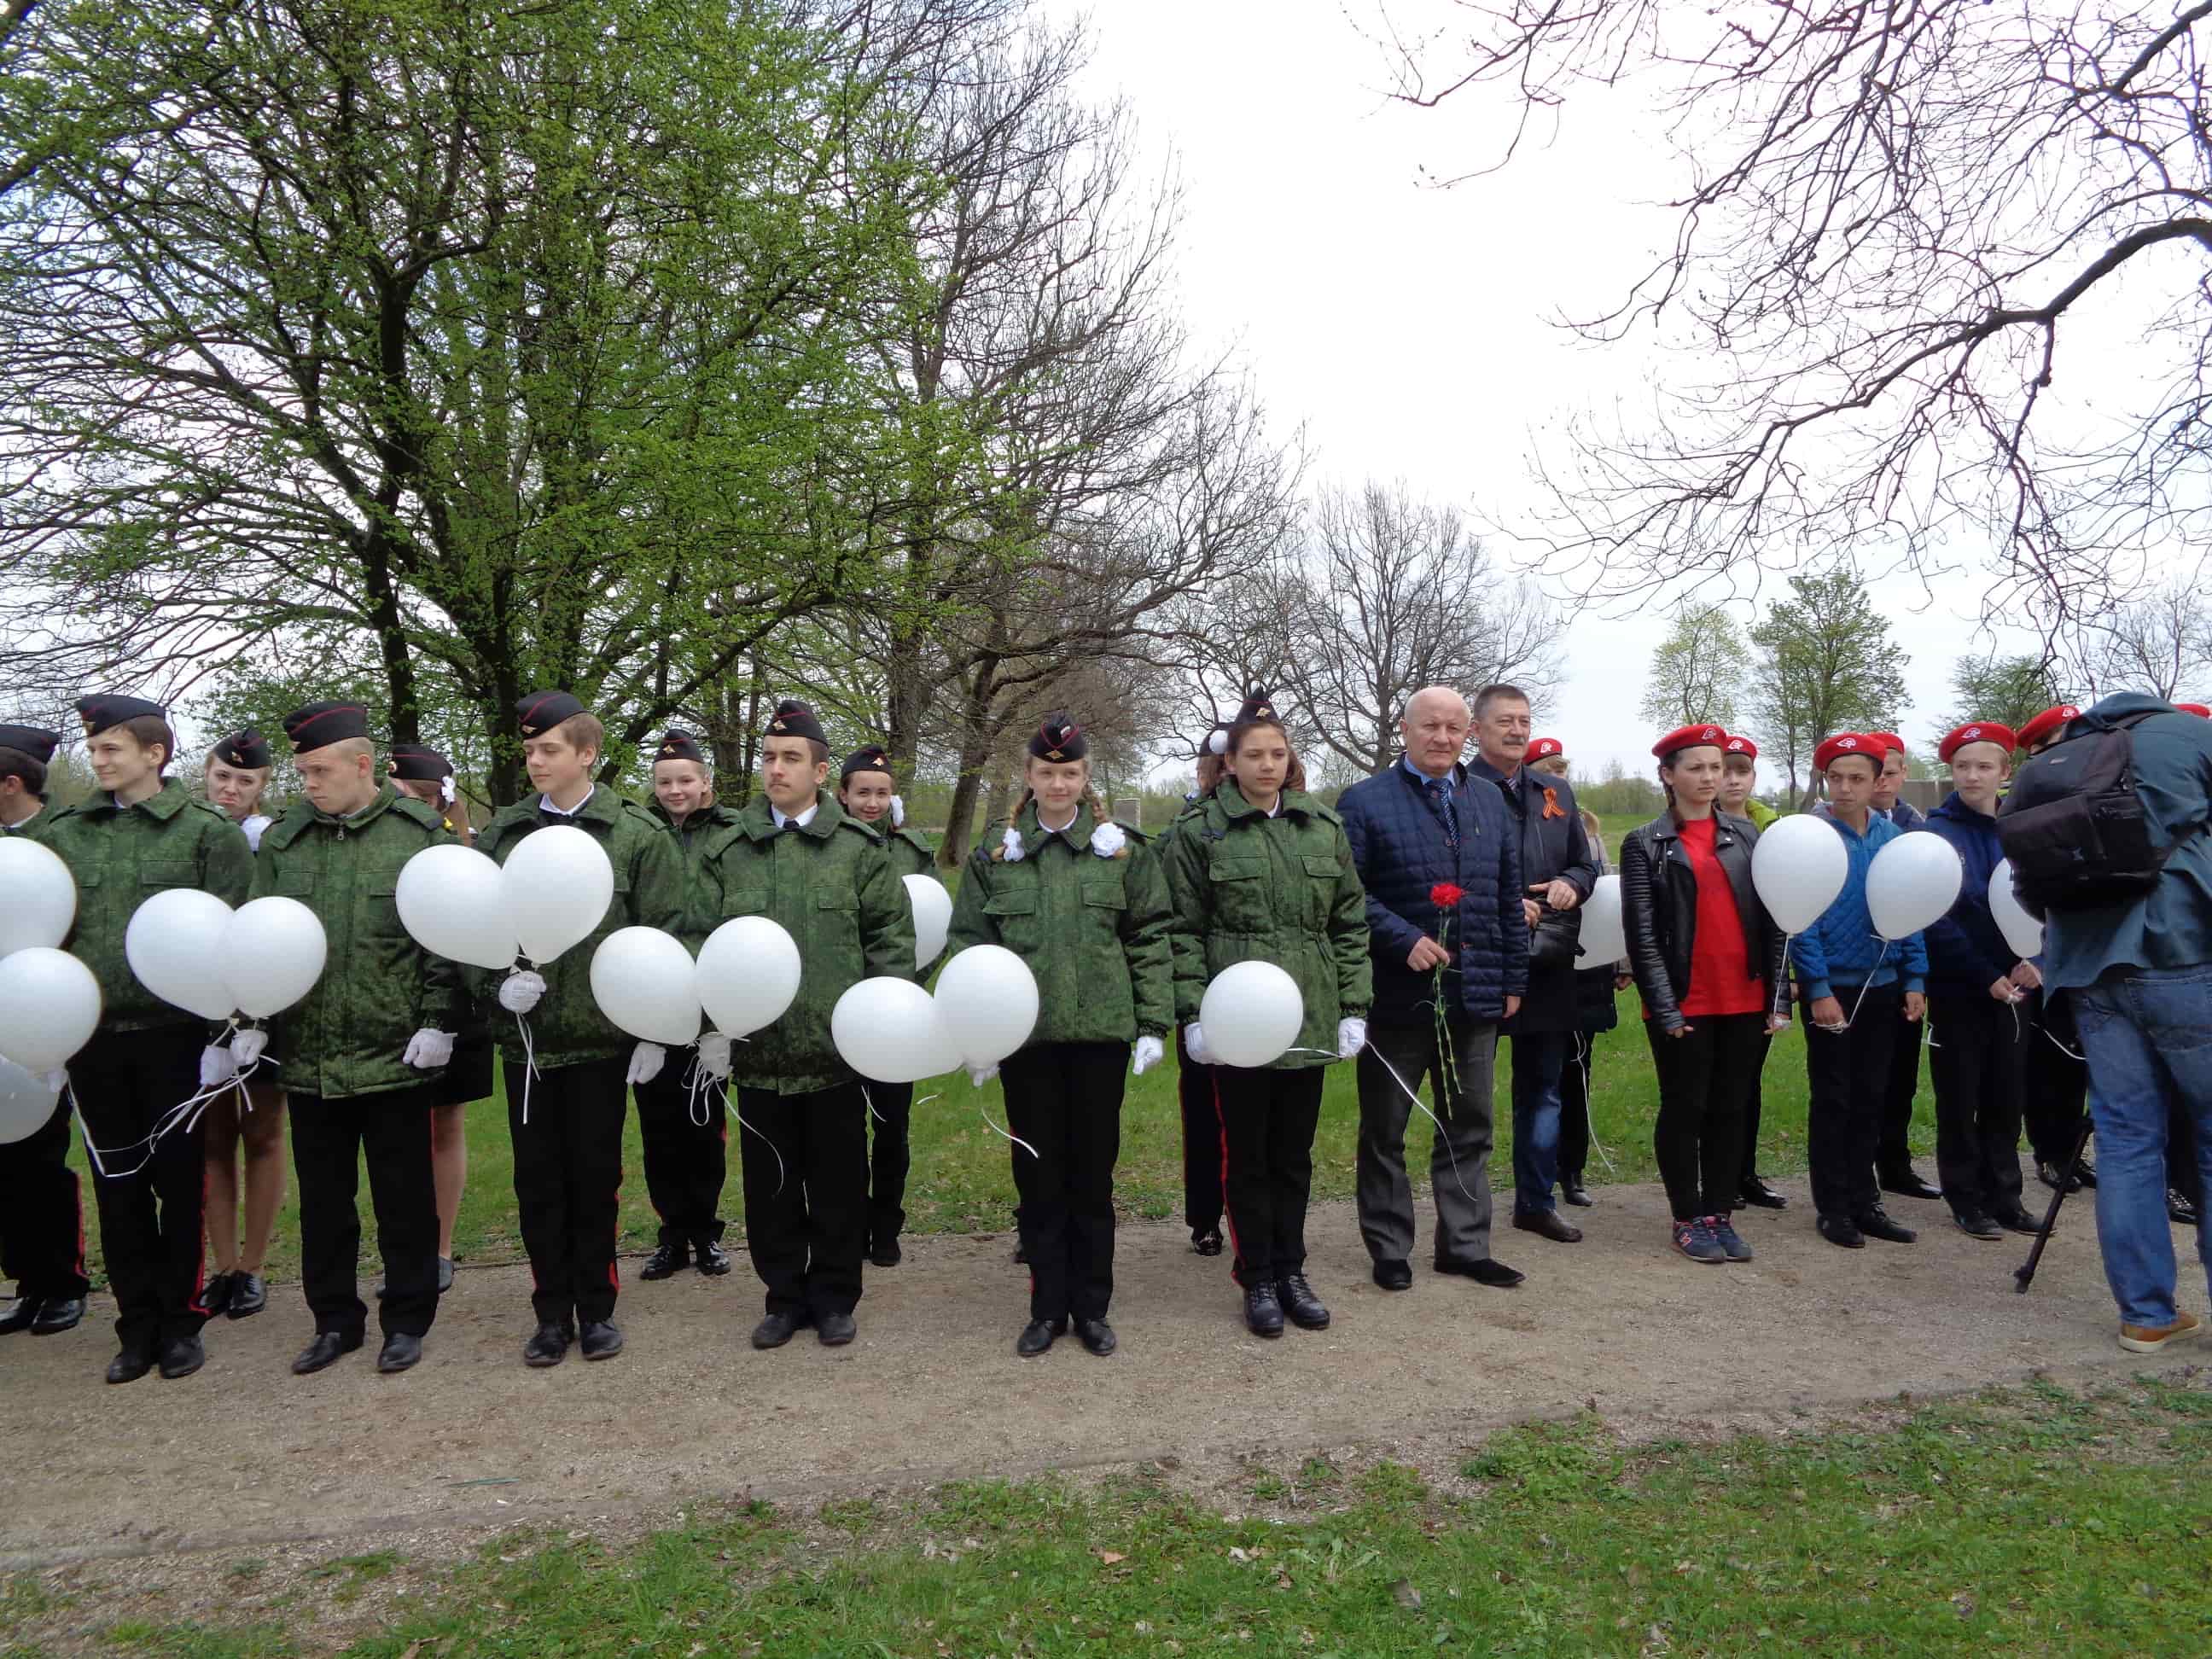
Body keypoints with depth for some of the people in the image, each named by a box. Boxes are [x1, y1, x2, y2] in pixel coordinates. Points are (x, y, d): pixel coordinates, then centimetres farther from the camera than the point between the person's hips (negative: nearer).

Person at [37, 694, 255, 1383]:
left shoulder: (207, 831, -4)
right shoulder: (62, 833, 8)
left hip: (174, 1036, -3)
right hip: (93, 1038, 4)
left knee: (179, 1182, 7)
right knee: (118, 1187, 11)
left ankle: (180, 1321, 21)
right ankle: (138, 1326, 23)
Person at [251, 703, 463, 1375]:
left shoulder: (420, 834, -6)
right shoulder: (281, 840, 5)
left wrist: (438, 1021, -10)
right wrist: (253, 1019, 3)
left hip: (395, 1058, -4)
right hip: (307, 1060, 4)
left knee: (404, 1199, 8)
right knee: (323, 1201, 15)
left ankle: (407, 1320, 22)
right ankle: (334, 1319, 30)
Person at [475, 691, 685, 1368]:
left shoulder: (639, 834, -3)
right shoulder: (500, 832, 6)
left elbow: (661, 939, -4)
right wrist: (498, 981, -11)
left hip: (602, 1036, -3)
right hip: (524, 1036, 3)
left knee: (595, 1178, 9)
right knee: (537, 1181, 10)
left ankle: (596, 1308, 24)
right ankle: (552, 1312, 24)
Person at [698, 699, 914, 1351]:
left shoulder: (859, 848, 0)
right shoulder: (725, 851, 5)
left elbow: (892, 936, 1)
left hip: (839, 1049, -2)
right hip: (757, 1051, 2)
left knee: (839, 1182, 10)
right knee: (770, 1184, 12)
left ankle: (834, 1296, 26)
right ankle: (785, 1295, 28)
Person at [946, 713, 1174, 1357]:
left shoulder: (1122, 848, 3)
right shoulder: (995, 852, 4)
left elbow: (1150, 940, 4)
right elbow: (968, 942, 5)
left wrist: (1154, 1024, -1)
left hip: (1100, 1031, 0)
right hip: (1025, 1035, 1)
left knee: (1093, 1173, 9)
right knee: (1038, 1173, 8)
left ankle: (1091, 1307, 23)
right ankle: (1047, 1308, 22)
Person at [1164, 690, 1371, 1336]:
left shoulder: (1325, 827, 7)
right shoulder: (1201, 834, -3)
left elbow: (1350, 924, 9)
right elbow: (1185, 931, -3)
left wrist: (1354, 1007, 5)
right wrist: (1193, 1013, -10)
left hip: (1309, 1019, 3)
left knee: (1295, 1154, 13)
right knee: (1247, 1154, 8)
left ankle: (1291, 1271, 27)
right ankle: (1257, 1279, 21)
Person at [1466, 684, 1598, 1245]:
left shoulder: (1557, 793, 12)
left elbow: (1586, 866, 17)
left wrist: (1570, 884, -5)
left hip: (1546, 967, 6)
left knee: (1542, 1089, 15)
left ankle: (1536, 1201, 28)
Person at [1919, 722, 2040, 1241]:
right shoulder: (1936, 834, -7)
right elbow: (1936, 921, -13)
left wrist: (2031, 961, -13)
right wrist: (1986, 977, -16)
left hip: (2011, 985, 4)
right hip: (1958, 987, -4)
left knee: (2006, 1095, 11)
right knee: (1961, 1097, 4)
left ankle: (2004, 1194, 21)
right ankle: (1966, 1198, 14)